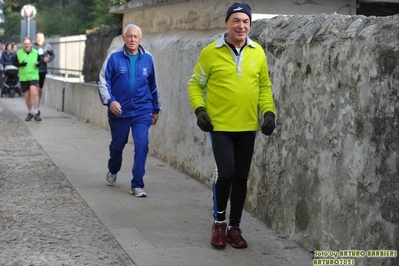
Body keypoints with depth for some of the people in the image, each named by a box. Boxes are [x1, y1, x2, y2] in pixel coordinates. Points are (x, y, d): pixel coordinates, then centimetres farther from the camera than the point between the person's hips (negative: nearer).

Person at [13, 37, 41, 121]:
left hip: (34, 77, -2)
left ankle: (35, 113, -12)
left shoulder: (36, 52, 1)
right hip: (23, 78, 2)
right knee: (27, 96, 8)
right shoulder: (19, 53, 1)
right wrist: (20, 64, -13)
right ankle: (30, 112, 27)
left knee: (34, 93, -21)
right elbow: (14, 63, 7)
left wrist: (38, 64, -10)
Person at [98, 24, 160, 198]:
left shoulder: (147, 58, 2)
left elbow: (153, 85, 12)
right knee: (117, 144, 16)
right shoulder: (114, 57, -6)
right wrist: (110, 101, -23)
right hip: (119, 111, 0)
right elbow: (103, 82, -7)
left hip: (142, 111, 1)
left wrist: (155, 109, 16)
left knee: (142, 145, -11)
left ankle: (137, 185, -2)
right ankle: (113, 171, 46)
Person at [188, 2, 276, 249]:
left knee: (241, 177, 9)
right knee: (225, 173, -11)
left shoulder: (258, 53, 4)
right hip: (220, 126, -3)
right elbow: (195, 84, 4)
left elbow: (264, 87, 13)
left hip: (247, 127, 3)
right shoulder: (211, 52, -5)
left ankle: (234, 227, 23)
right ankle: (219, 222, 13)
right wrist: (199, 109, -10)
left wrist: (269, 111, -1)